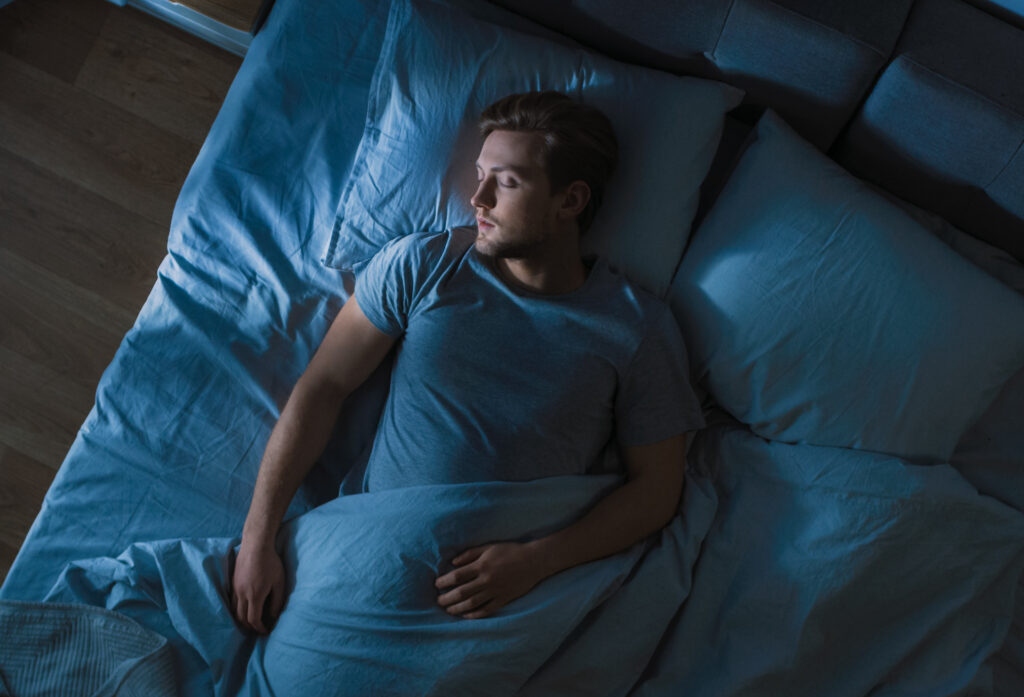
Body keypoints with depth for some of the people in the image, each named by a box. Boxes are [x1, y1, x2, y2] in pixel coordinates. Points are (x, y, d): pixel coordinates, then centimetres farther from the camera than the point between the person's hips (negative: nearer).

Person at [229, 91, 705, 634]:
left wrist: (535, 560, -15)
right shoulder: (419, 264, 3)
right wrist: (257, 537, -3)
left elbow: (656, 486, 0)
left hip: (513, 585, -1)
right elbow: (323, 387, 4)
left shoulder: (638, 326, -1)